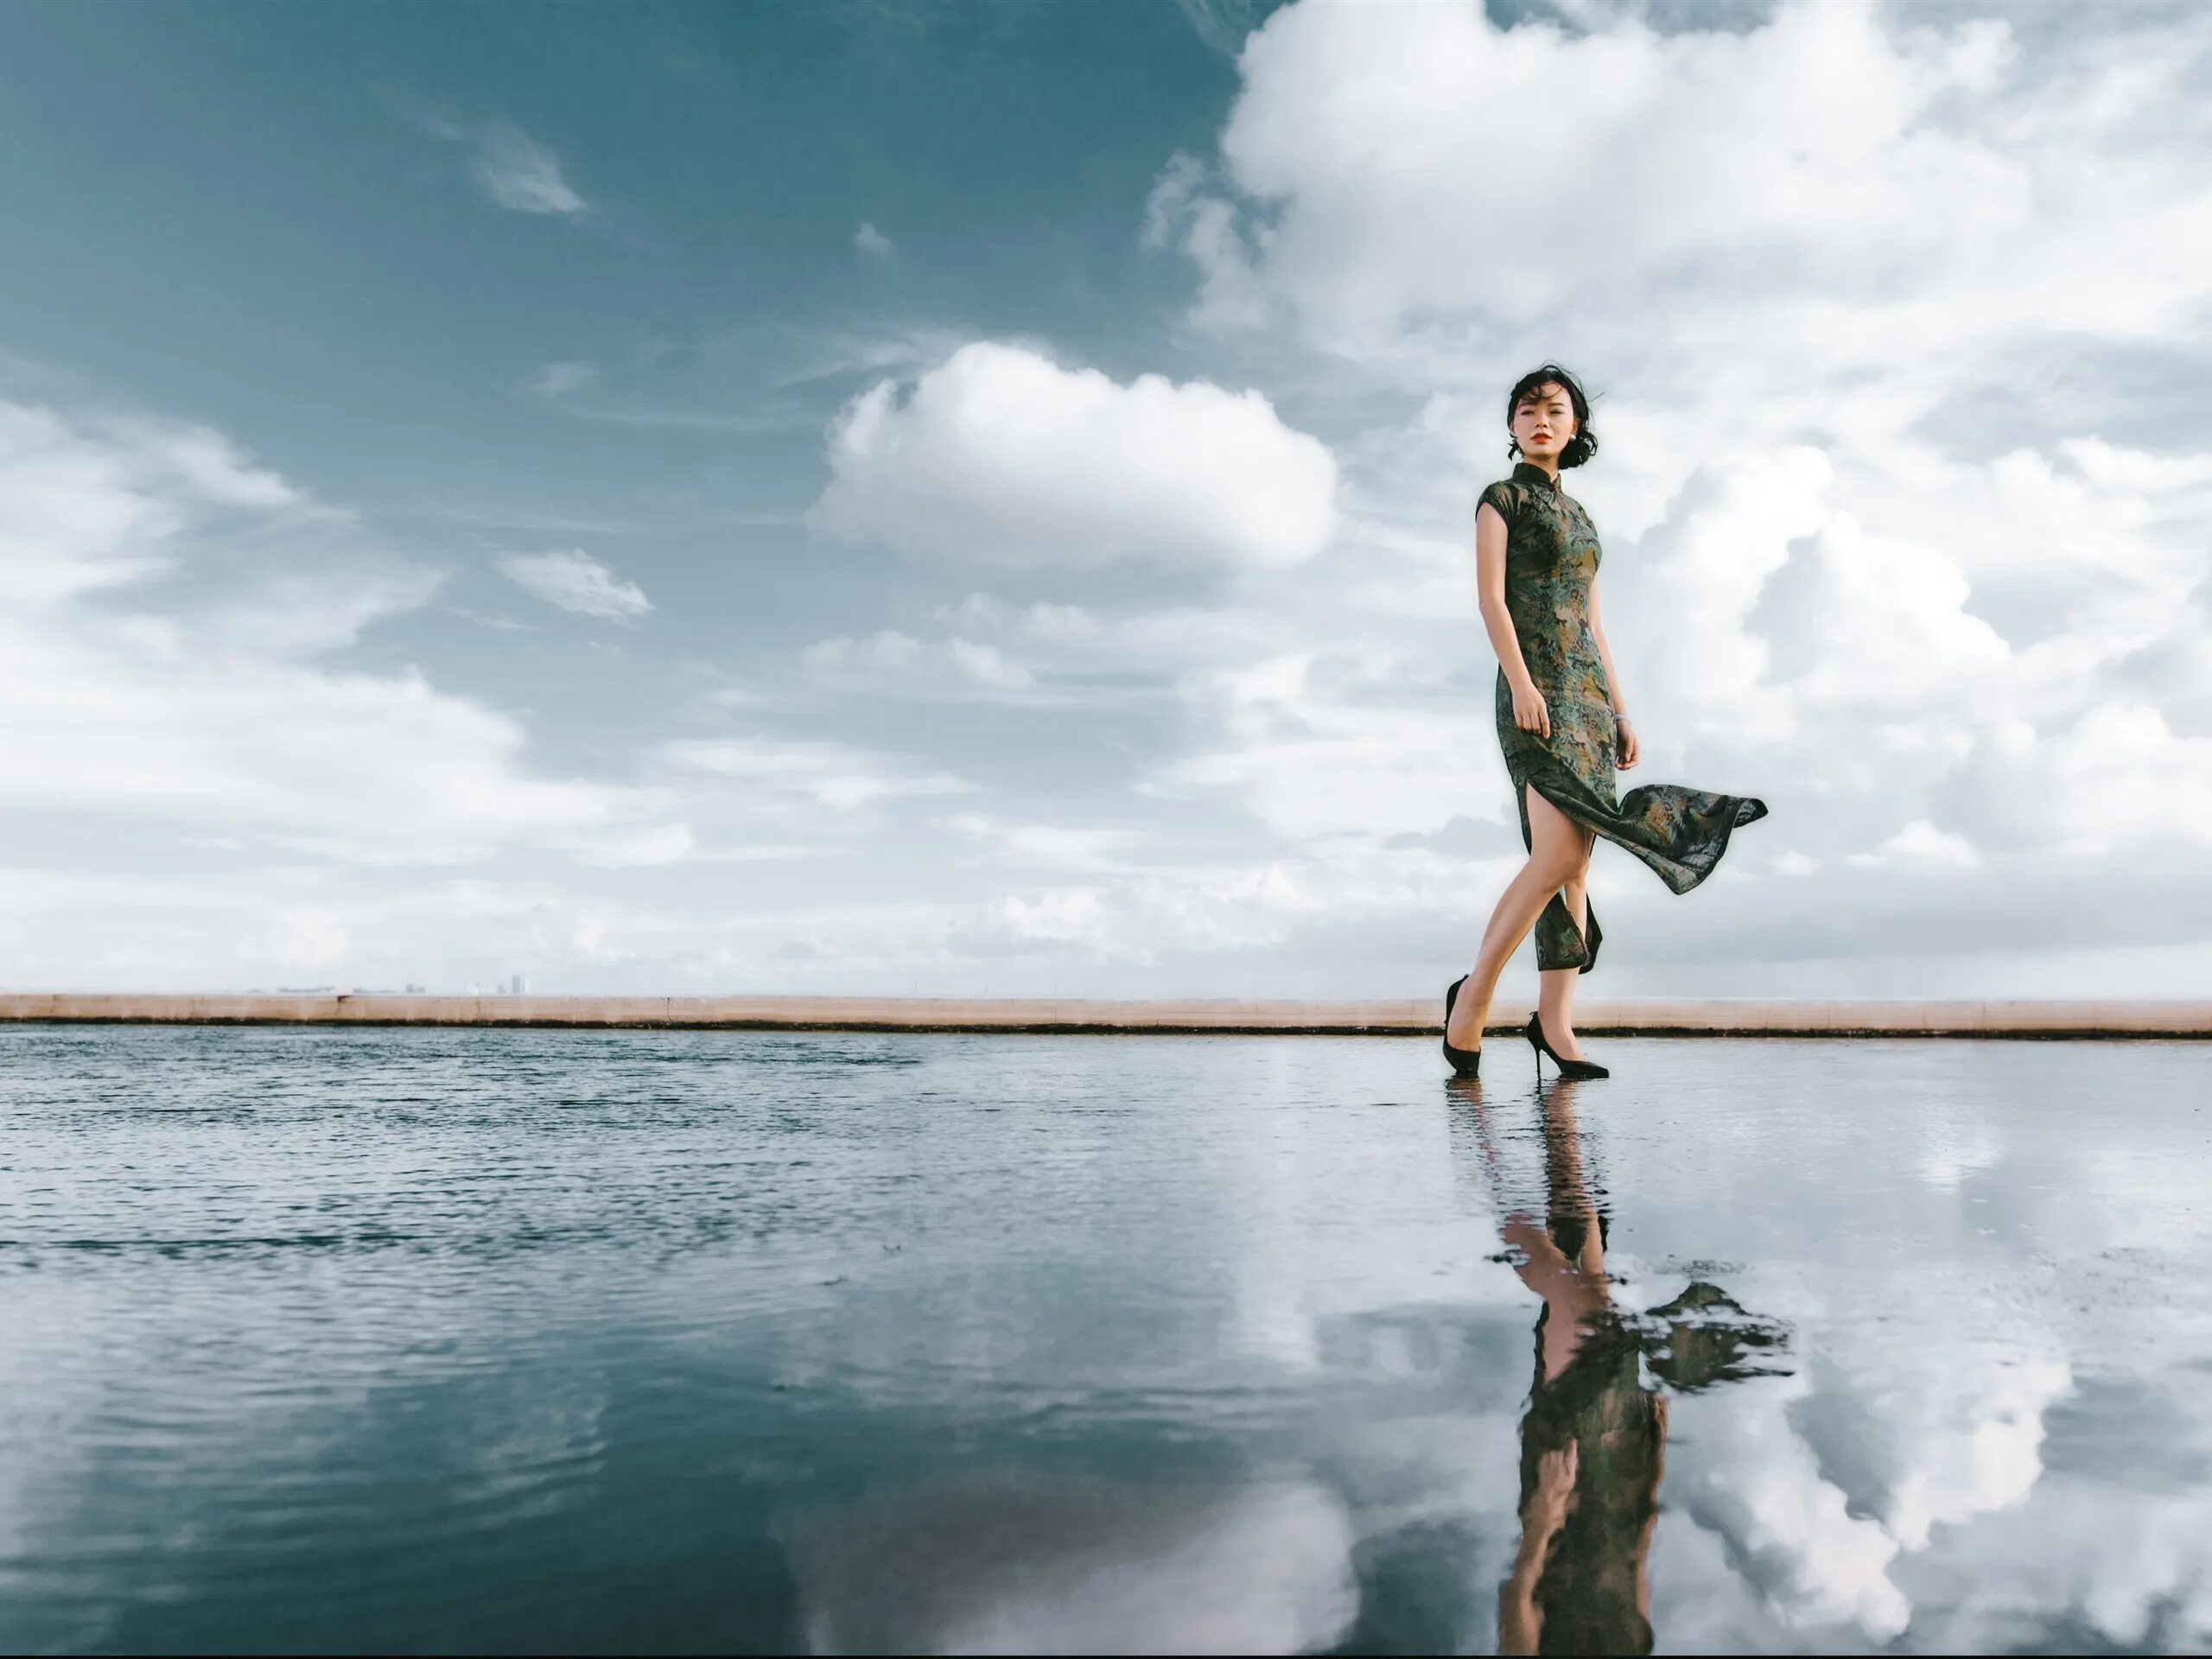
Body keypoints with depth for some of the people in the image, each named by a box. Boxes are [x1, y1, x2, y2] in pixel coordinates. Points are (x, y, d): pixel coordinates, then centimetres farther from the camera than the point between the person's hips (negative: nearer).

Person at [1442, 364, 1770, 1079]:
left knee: (1576, 861, 1)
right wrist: (1520, 683, -21)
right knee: (1558, 854, -19)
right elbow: (1490, 596, -8)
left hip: (1588, 690, 7)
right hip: (1537, 684, -7)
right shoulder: (1502, 497, 4)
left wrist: (1620, 710, 15)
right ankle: (1473, 995, -7)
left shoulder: (1577, 514, 23)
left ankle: (1554, 1021, 2)